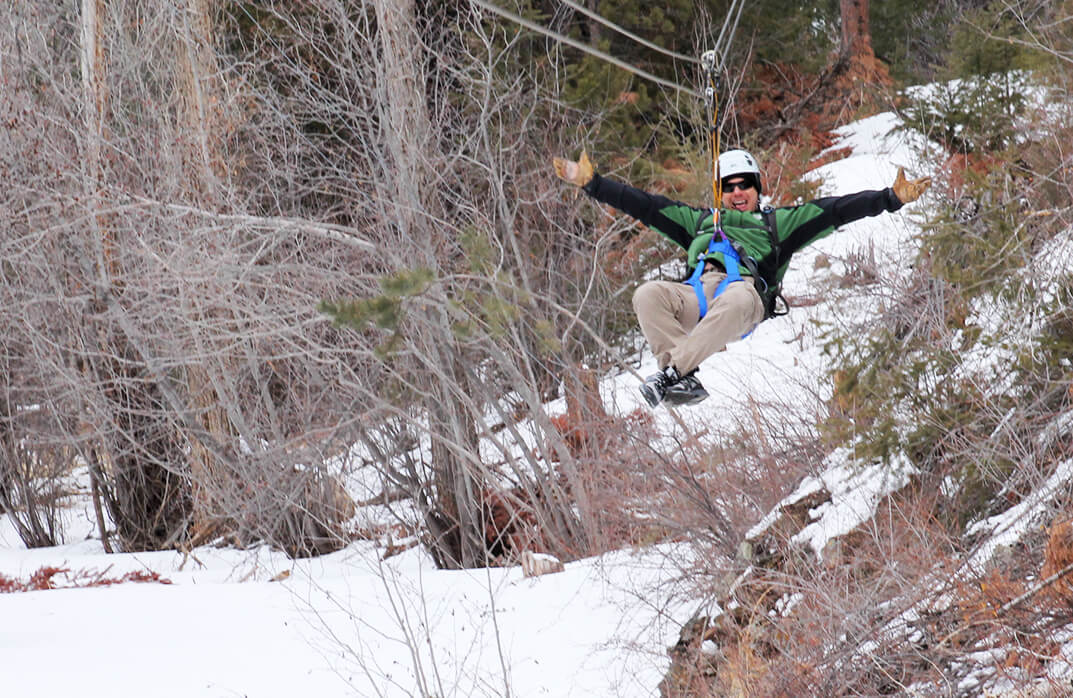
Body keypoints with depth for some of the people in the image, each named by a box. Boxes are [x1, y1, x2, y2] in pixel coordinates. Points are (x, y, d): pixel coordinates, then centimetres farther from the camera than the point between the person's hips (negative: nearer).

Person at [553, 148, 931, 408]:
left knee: (738, 300, -42)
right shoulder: (700, 222, 40)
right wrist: (591, 183, 29)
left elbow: (832, 211, 23)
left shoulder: (776, 223, 32)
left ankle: (673, 370, -51)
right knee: (648, 295, -30)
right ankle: (686, 380, -43)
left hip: (743, 291, -3)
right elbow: (644, 205, 35)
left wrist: (892, 198, 14)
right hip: (694, 295, 3)